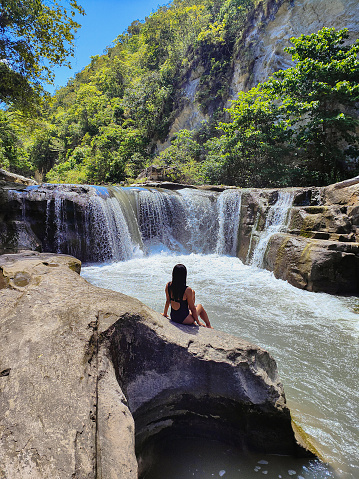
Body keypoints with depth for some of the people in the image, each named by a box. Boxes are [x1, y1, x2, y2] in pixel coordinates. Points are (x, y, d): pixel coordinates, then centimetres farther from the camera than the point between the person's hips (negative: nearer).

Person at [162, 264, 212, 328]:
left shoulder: (168, 286, -11)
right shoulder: (187, 290, -26)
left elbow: (167, 302, 2)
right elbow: (192, 308, -15)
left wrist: (165, 313, 20)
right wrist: (198, 322, 1)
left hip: (173, 317, 5)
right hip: (184, 320, -5)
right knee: (200, 306, 25)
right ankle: (208, 326, 41)